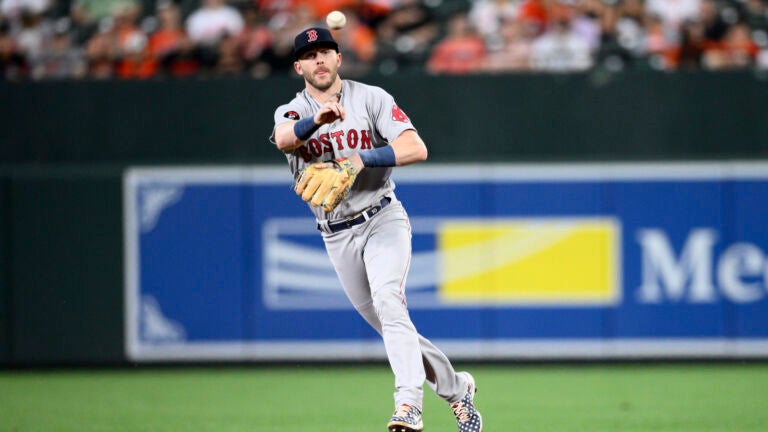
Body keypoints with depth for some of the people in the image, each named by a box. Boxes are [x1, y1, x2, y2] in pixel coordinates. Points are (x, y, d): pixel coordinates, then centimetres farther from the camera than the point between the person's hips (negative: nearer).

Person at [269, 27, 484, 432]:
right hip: (337, 237, 3)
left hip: (382, 220, -3)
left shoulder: (371, 98, -2)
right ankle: (456, 388, 27)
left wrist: (360, 160, -25)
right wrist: (317, 118, -46)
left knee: (387, 300, -27)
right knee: (388, 324, 7)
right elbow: (284, 139, -24)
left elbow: (416, 148, -12)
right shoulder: (291, 113, 2)